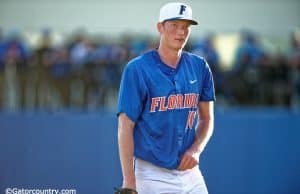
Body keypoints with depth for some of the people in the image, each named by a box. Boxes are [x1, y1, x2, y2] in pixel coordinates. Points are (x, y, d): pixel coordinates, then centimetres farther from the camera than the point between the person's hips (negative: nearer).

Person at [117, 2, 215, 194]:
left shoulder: (199, 67, 7)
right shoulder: (137, 69, -8)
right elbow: (125, 127, -10)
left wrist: (196, 149, -4)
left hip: (190, 171, 5)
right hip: (153, 176, -5)